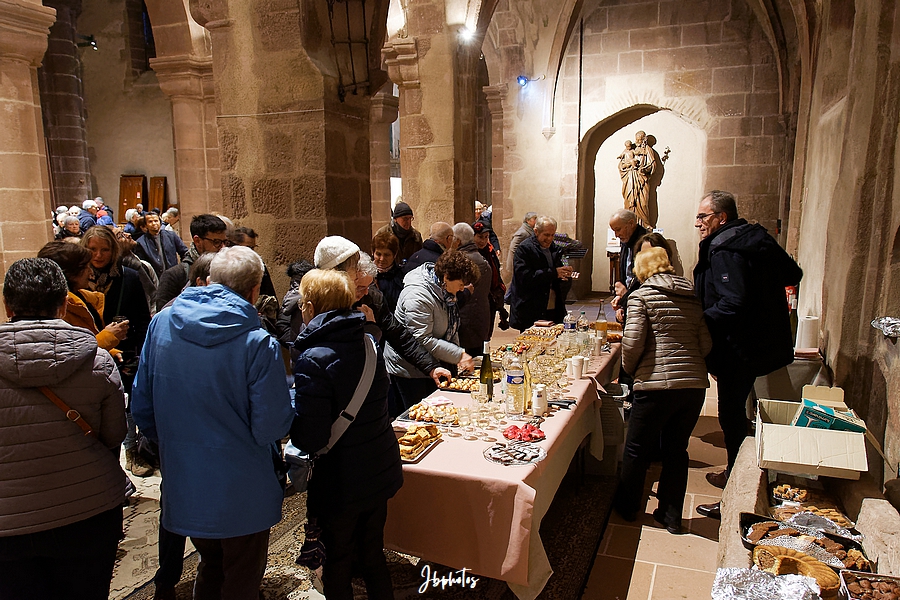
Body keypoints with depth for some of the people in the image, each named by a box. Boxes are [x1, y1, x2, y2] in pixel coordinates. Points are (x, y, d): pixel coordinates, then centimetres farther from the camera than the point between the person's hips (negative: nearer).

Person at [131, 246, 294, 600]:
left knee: (210, 565, 30)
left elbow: (141, 409, 1)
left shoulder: (161, 324, -6)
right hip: (241, 493, -4)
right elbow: (272, 428, -20)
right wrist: (290, 398, 0)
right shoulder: (258, 344, -22)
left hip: (183, 487, 5)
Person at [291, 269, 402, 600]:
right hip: (380, 473, 6)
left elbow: (310, 438, -24)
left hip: (340, 485, -6)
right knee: (373, 554, 24)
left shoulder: (314, 360, -22)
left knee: (339, 564, 16)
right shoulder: (369, 344, -1)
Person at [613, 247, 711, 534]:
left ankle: (627, 507, 29)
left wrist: (629, 368, 6)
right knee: (677, 449, 18)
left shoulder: (641, 296, -3)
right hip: (696, 384, 5)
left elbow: (633, 341, -12)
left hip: (657, 384, -5)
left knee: (637, 449, 13)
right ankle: (671, 515, 27)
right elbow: (706, 344, 7)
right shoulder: (693, 297, 12)